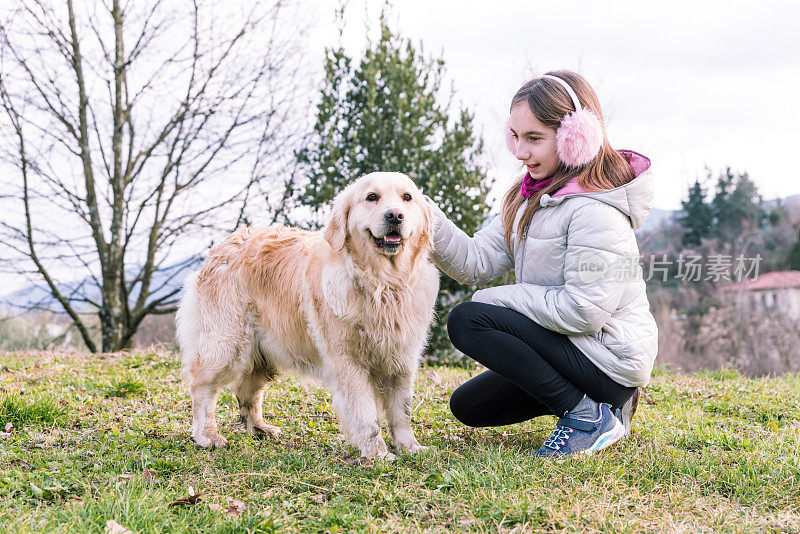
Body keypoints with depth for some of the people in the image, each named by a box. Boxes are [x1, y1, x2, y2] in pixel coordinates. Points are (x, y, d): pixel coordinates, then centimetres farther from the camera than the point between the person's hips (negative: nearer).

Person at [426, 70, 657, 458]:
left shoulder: (595, 211, -23)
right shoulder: (535, 194, 6)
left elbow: (584, 310, -27)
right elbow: (477, 262, 0)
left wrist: (501, 298, -16)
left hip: (609, 360, -10)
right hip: (569, 345, 10)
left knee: (468, 321, -18)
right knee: (468, 406, 17)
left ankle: (588, 416, -13)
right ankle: (594, 402, 16)